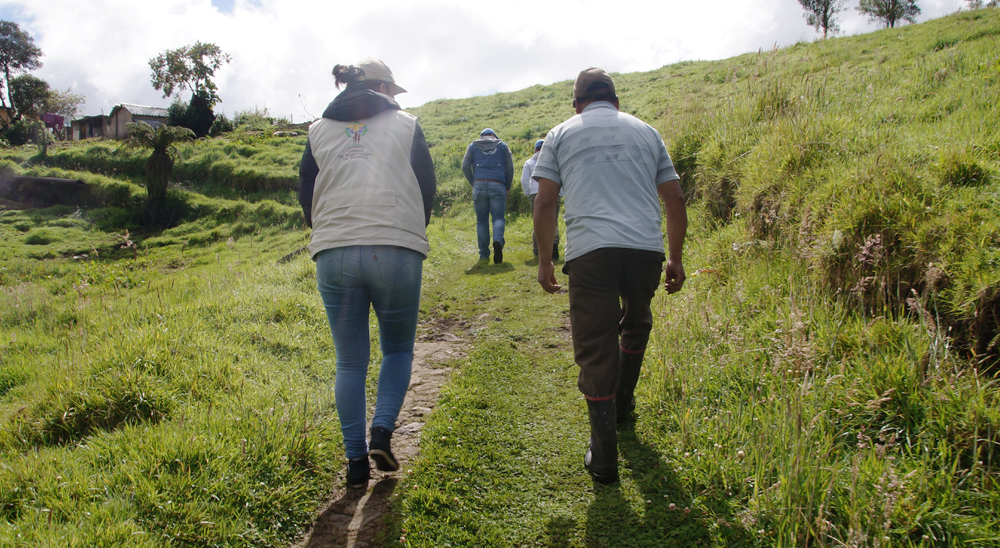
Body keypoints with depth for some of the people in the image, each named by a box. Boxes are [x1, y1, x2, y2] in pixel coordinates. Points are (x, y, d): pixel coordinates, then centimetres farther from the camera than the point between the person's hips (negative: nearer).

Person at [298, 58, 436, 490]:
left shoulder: (319, 130, 15)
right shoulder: (405, 125, 9)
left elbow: (306, 195, 14)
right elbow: (427, 188, 9)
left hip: (334, 254, 2)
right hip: (397, 252, -2)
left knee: (349, 362, 10)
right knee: (398, 349, 17)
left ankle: (356, 460, 12)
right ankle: (383, 431, 1)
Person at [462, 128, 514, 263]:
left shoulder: (473, 146, 16)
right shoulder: (502, 145, 15)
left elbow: (465, 167, 6)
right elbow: (510, 168, 8)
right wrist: (508, 187, 15)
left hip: (479, 185, 1)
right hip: (497, 186, -1)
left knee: (481, 220, 5)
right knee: (498, 217, 1)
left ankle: (484, 254, 3)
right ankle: (498, 240, -31)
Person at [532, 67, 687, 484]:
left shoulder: (561, 134, 14)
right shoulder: (645, 132, 20)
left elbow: (544, 203, 6)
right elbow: (675, 201, 17)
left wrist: (544, 260, 13)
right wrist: (676, 258, 24)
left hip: (591, 250, -2)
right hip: (646, 247, 3)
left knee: (595, 352, 1)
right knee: (635, 325, 28)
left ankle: (604, 457, 0)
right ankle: (622, 405, 42)